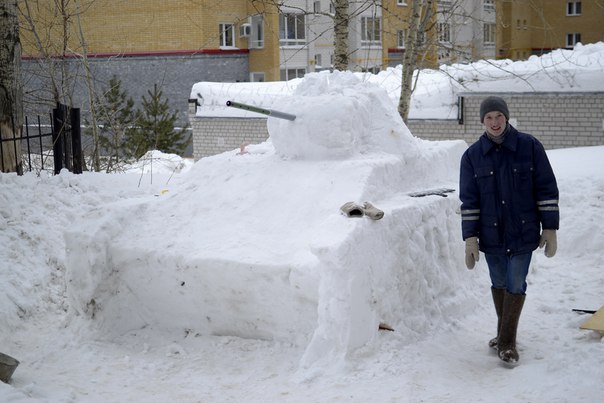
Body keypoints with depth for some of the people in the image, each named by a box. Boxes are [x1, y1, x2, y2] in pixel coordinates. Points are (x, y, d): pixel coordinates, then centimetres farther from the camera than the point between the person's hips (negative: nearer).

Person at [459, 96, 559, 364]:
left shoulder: (530, 146, -5)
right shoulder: (472, 156, -1)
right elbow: (468, 199, 0)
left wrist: (550, 229, -4)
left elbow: (547, 189, -2)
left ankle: (507, 342, 9)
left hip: (523, 232, -2)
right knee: (499, 284, 13)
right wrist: (470, 238, -5)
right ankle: (504, 334, 29)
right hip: (491, 234, 2)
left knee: (516, 285, -1)